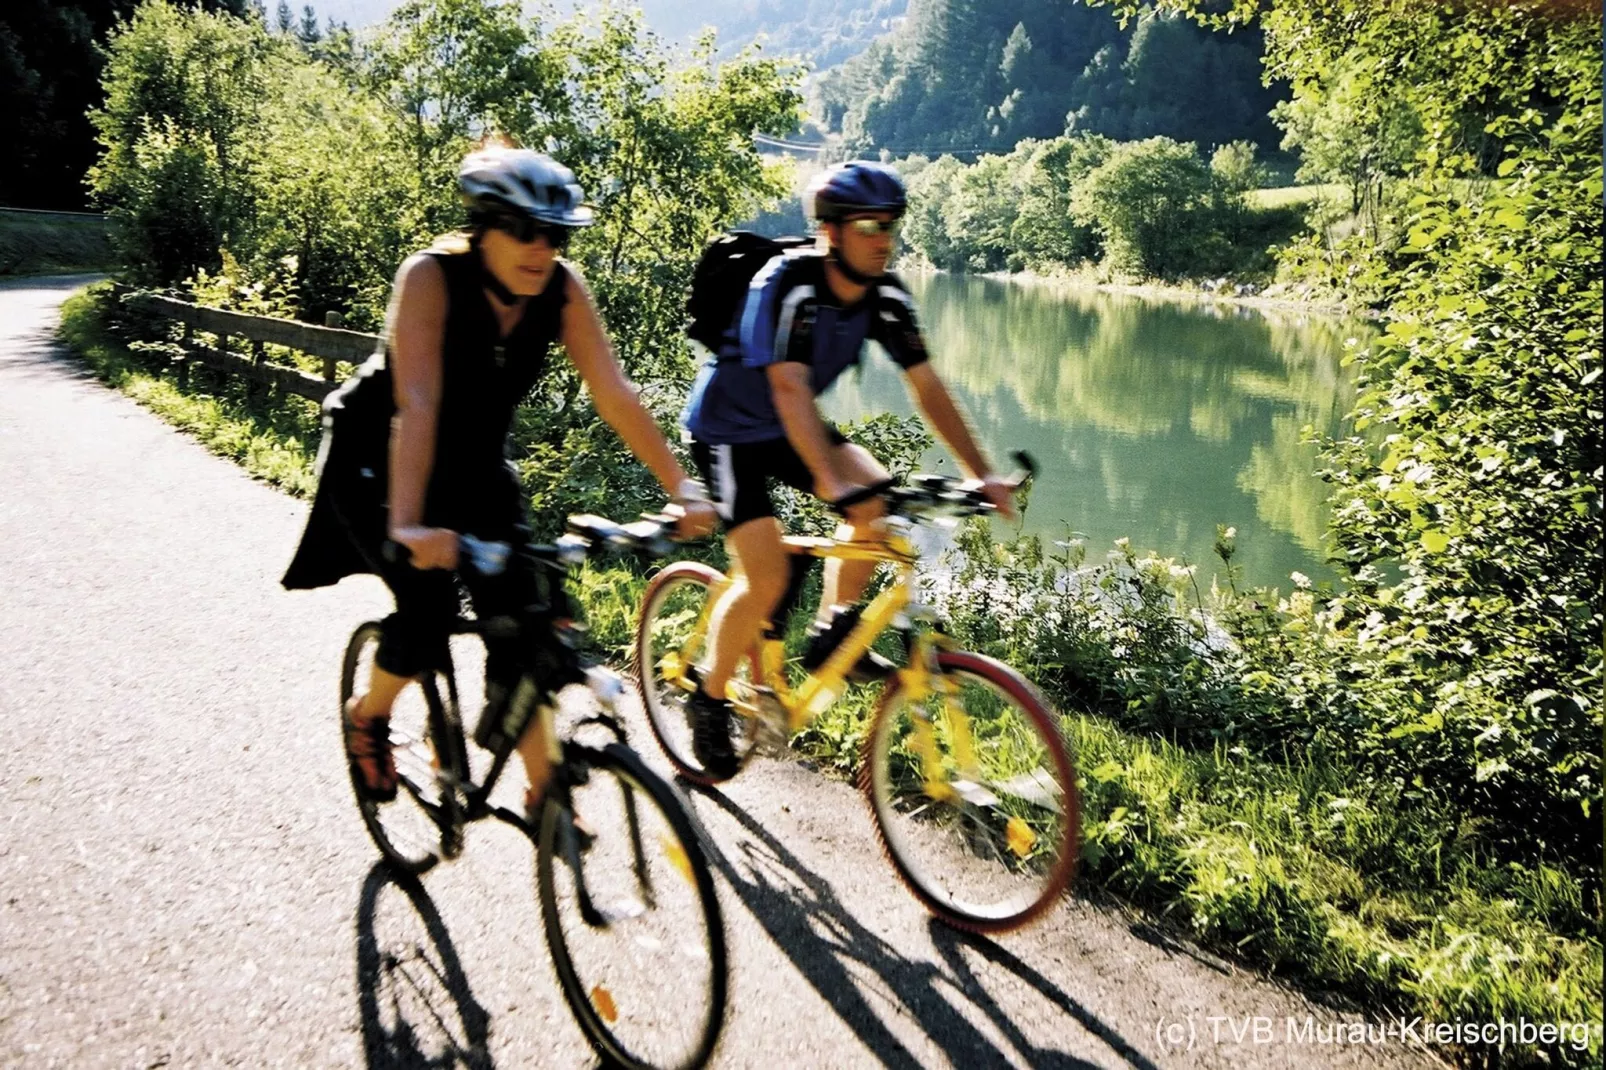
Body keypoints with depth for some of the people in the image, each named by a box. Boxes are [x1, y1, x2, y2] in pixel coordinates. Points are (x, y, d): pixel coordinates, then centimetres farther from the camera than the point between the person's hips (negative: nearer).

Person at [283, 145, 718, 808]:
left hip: (474, 465, 4)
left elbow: (614, 394, -20)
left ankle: (543, 790, 6)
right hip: (375, 461, -4)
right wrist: (407, 525, -48)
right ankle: (368, 715, 12)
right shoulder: (431, 277, -28)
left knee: (521, 617, -8)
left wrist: (681, 487, -28)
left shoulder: (561, 288, -17)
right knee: (428, 605, -21)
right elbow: (416, 406, -38)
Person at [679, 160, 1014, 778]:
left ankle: (830, 636, 1)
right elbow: (790, 390, -38)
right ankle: (709, 699, 5)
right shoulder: (787, 285, -29)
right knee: (767, 579, -18)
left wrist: (982, 474, -15)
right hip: (727, 431, -6)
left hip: (786, 428, 6)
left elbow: (927, 387, -9)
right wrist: (833, 483, -49)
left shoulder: (885, 296, -10)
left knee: (878, 499, -17)